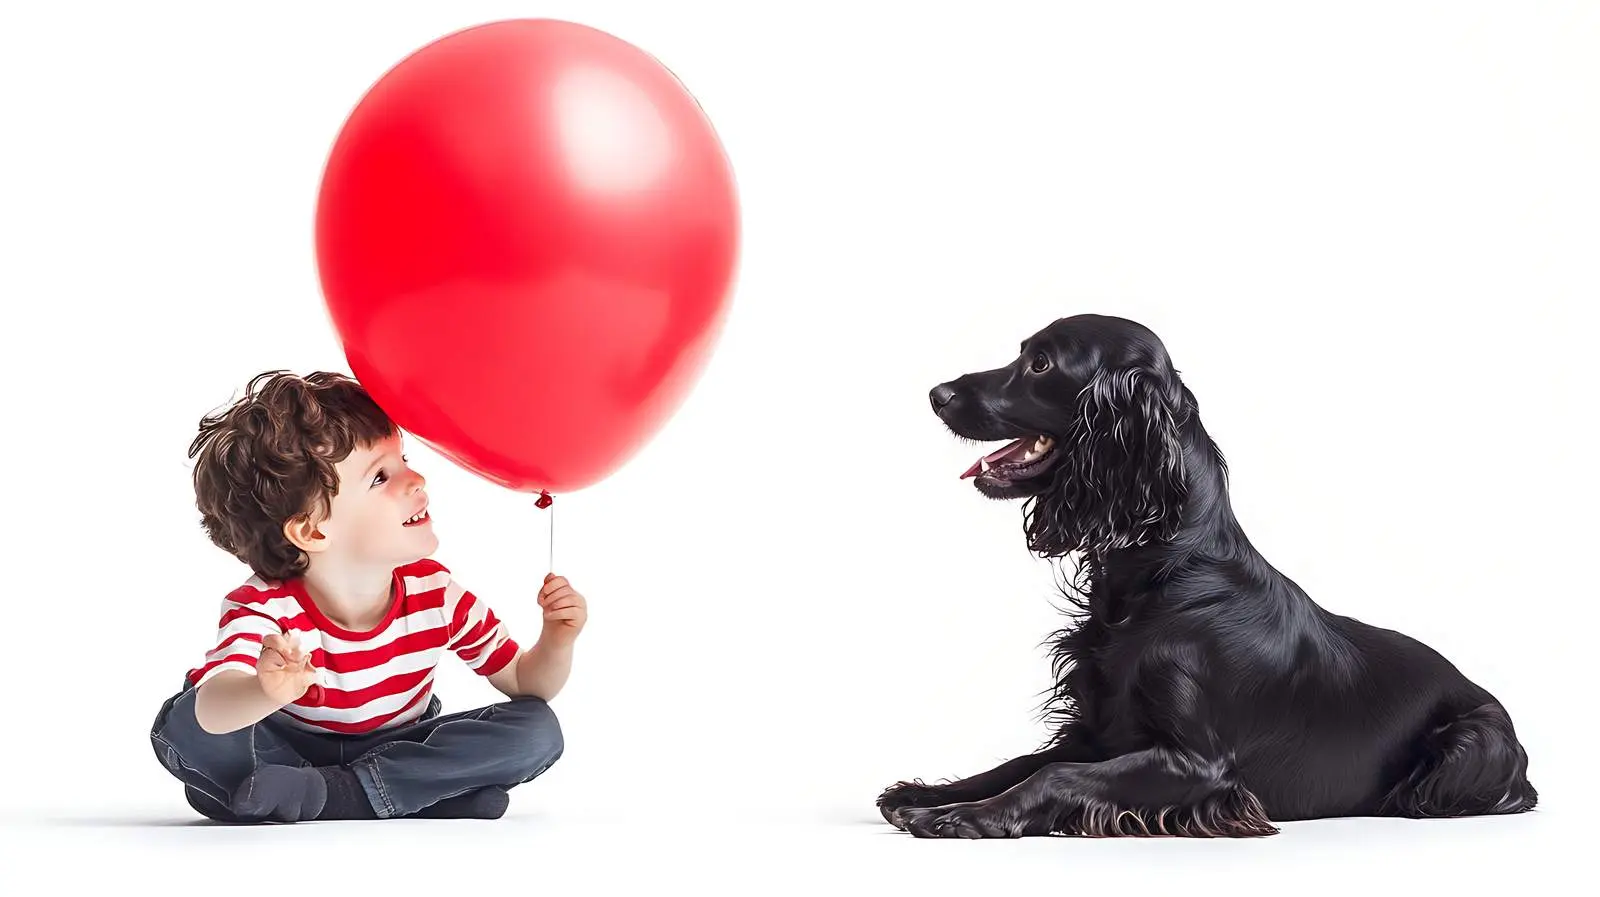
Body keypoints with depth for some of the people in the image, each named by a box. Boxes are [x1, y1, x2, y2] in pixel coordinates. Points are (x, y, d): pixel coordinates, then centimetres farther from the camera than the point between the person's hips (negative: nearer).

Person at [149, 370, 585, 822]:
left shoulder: (437, 593, -15)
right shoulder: (263, 608, -28)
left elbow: (523, 681, -2)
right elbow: (212, 711, -50)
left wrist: (556, 640, -25)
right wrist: (268, 693, -74)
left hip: (397, 753, 4)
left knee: (536, 730, -20)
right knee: (182, 725, -32)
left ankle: (319, 795, -25)